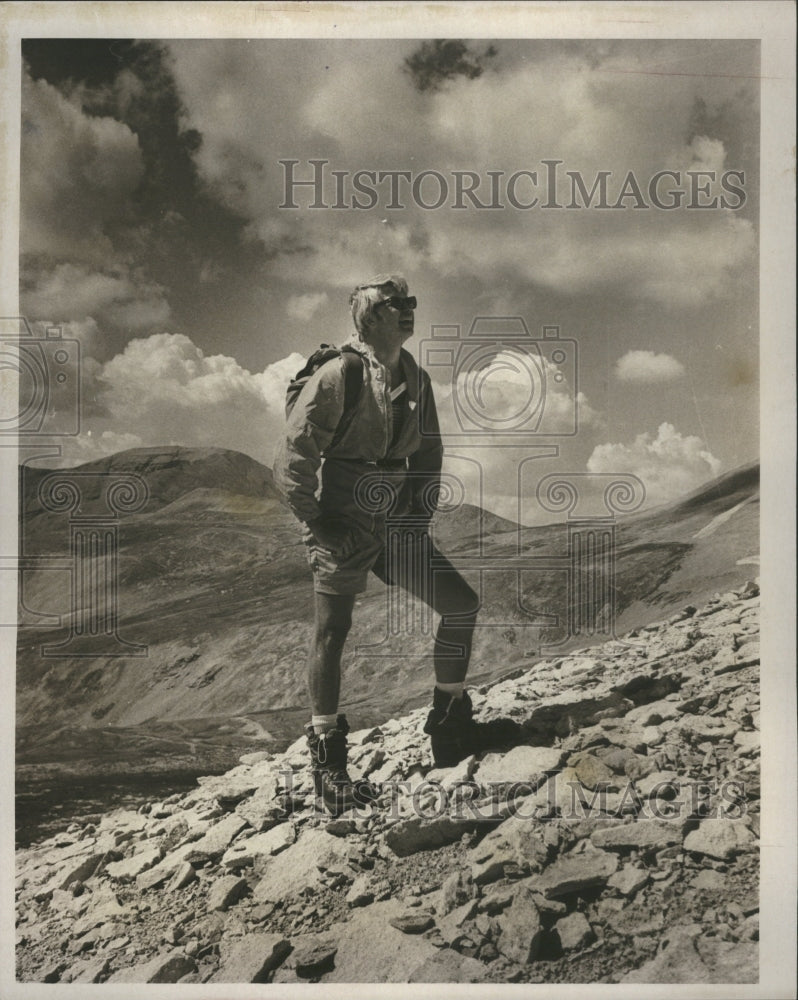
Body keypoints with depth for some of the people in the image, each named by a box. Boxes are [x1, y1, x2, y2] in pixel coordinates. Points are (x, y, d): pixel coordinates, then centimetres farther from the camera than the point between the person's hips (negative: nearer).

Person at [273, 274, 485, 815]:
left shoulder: (416, 379, 11)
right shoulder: (338, 375, -11)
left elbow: (429, 451, 21)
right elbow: (293, 456, -13)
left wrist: (422, 511, 10)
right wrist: (318, 523, -13)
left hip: (398, 522, 7)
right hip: (346, 525, -6)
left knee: (462, 604, 1)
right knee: (333, 631, -4)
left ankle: (451, 724, 18)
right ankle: (327, 760, 10)